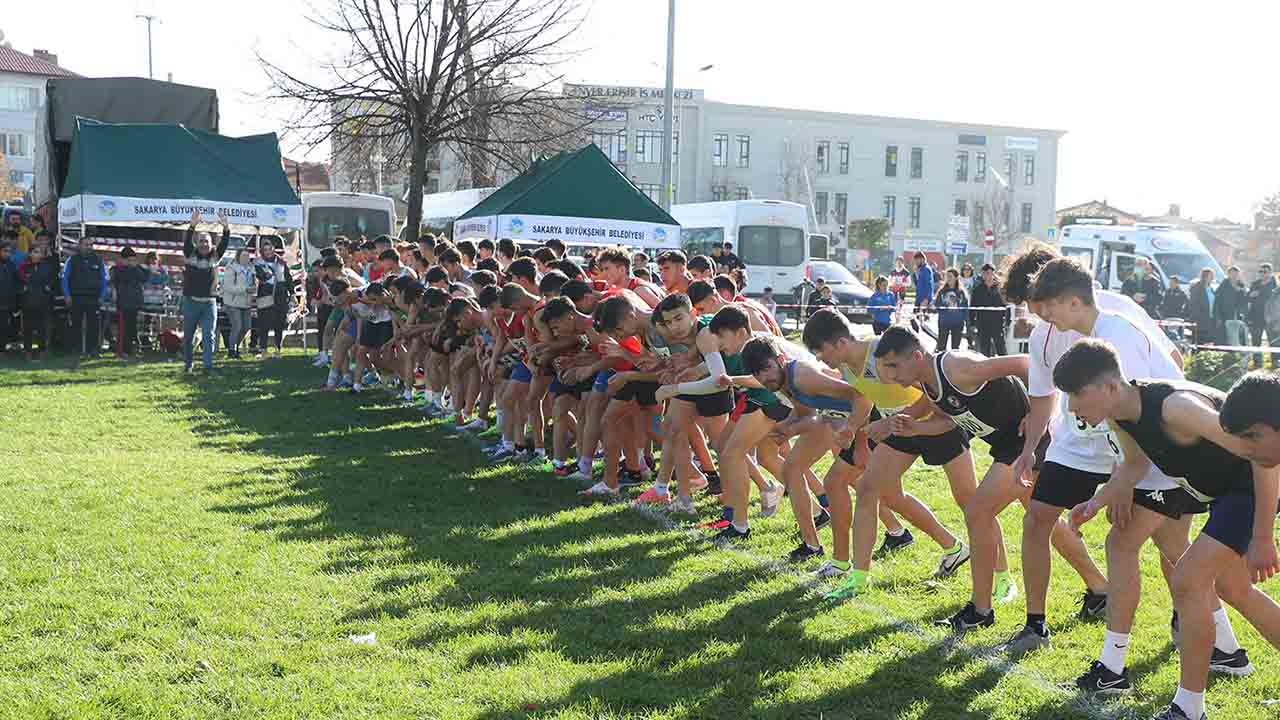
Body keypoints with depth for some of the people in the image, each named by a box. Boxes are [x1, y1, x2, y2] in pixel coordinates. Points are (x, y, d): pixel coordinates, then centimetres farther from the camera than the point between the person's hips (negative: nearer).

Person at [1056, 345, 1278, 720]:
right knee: (1231, 587, 22)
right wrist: (1098, 501, -4)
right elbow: (1136, 462, 13)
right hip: (1224, 489, 9)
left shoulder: (1175, 407, -35)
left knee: (1188, 581, -15)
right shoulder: (1120, 414, -9)